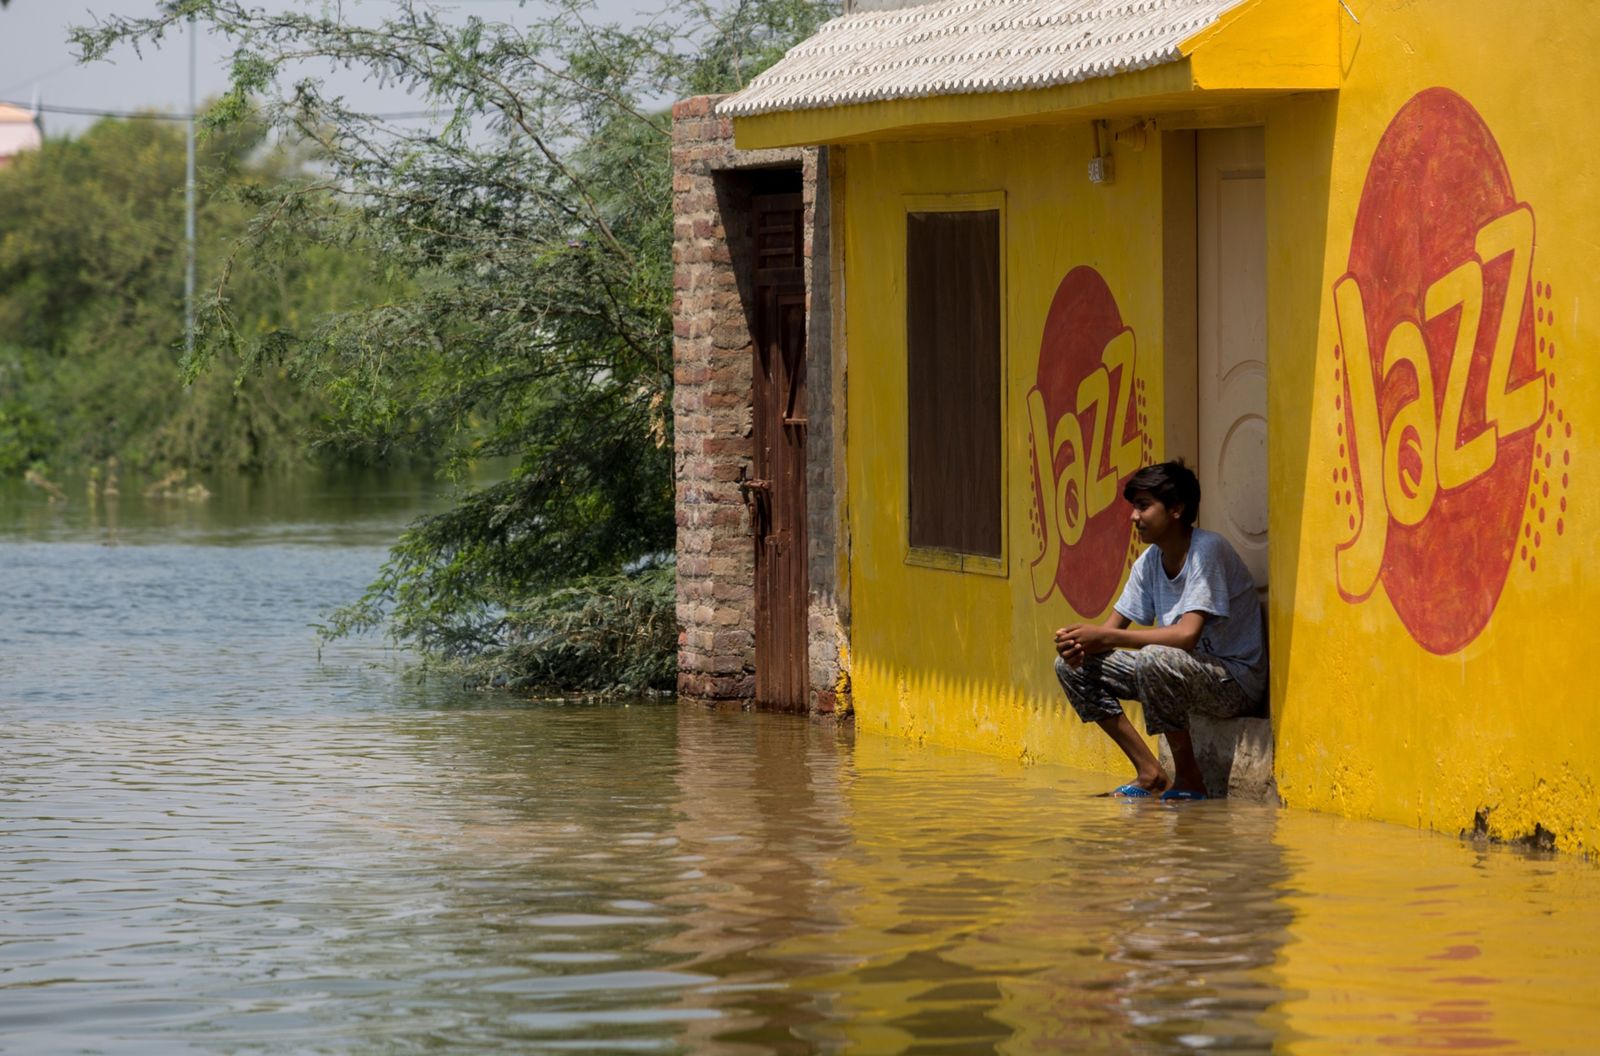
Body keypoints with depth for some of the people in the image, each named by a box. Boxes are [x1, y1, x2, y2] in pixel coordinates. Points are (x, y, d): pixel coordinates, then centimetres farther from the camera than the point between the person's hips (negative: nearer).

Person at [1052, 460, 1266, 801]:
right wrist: (1081, 643, -19)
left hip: (1237, 680, -8)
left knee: (1155, 659, -38)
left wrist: (1103, 637, -27)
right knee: (1072, 666, -1)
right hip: (1176, 671, 8)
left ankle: (1189, 780, -17)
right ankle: (1149, 772, 3)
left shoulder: (1207, 550, -20)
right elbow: (1111, 628, 6)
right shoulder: (1149, 561, 4)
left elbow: (1187, 635, -30)